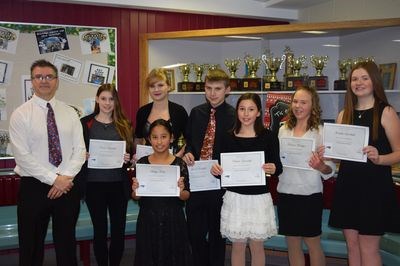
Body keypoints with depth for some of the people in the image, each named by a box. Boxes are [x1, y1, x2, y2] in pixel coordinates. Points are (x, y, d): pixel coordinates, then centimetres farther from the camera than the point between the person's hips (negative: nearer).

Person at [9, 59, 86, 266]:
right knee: (32, 246, 10)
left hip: (68, 186, 3)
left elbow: (80, 150, 0)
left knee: (67, 243, 14)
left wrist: (66, 177, -14)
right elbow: (22, 156, -11)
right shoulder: (20, 114, -4)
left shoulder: (70, 113, 5)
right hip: (34, 187, -2)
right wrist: (54, 179, -16)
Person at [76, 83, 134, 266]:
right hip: (94, 184, -1)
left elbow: (132, 152, 10)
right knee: (100, 230, 8)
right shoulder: (85, 123, 4)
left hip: (118, 184, 1)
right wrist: (84, 156, -15)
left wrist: (128, 159, -11)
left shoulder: (124, 124, 8)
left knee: (119, 229, 6)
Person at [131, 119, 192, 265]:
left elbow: (186, 196, -1)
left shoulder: (179, 164, -4)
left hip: (173, 221, -1)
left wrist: (180, 191, -21)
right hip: (148, 220, 1)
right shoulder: (142, 163, -1)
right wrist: (135, 191, -15)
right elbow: (136, 197, 5)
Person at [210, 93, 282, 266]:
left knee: (257, 246, 11)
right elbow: (222, 169, 6)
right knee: (238, 246, 11)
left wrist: (273, 169, -22)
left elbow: (278, 166, -1)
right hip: (234, 198, 1)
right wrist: (215, 170, -15)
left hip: (259, 198, -1)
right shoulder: (228, 138, 1)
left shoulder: (268, 137, -3)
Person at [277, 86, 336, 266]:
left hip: (310, 194, -4)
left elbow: (330, 169, -11)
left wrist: (320, 166, -32)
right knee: (292, 244, 15)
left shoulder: (321, 132, -8)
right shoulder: (284, 130, 6)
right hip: (285, 193, 5)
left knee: (312, 244, 8)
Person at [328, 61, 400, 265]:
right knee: (352, 246, 12)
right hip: (347, 186, 5)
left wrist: (378, 158, -25)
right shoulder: (344, 114, 10)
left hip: (374, 187, -5)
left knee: (368, 249, 2)